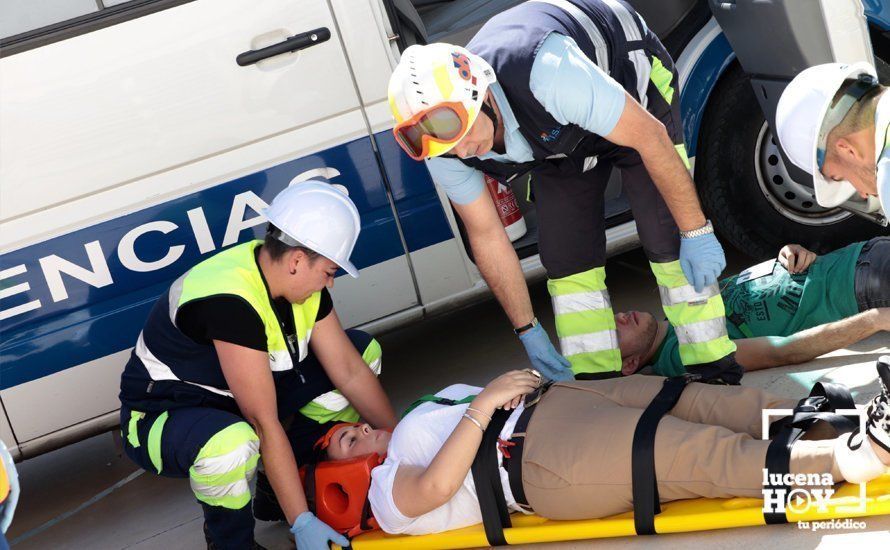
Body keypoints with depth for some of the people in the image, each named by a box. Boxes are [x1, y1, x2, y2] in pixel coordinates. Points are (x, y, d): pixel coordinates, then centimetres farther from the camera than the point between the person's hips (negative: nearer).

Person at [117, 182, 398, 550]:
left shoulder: (300, 282, -8)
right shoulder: (229, 300, -34)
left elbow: (350, 372, -2)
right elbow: (265, 424, -32)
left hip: (238, 397, 9)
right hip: (161, 419, -8)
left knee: (363, 351, 2)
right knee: (233, 444, -44)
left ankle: (280, 486, 6)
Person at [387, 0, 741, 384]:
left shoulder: (546, 73, -46)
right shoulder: (441, 150, -27)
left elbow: (650, 136, -34)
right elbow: (486, 236, -11)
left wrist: (696, 232, -26)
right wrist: (527, 330, -4)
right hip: (557, 133, 5)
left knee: (667, 239, -14)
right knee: (566, 258, -4)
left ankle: (716, 378, -4)